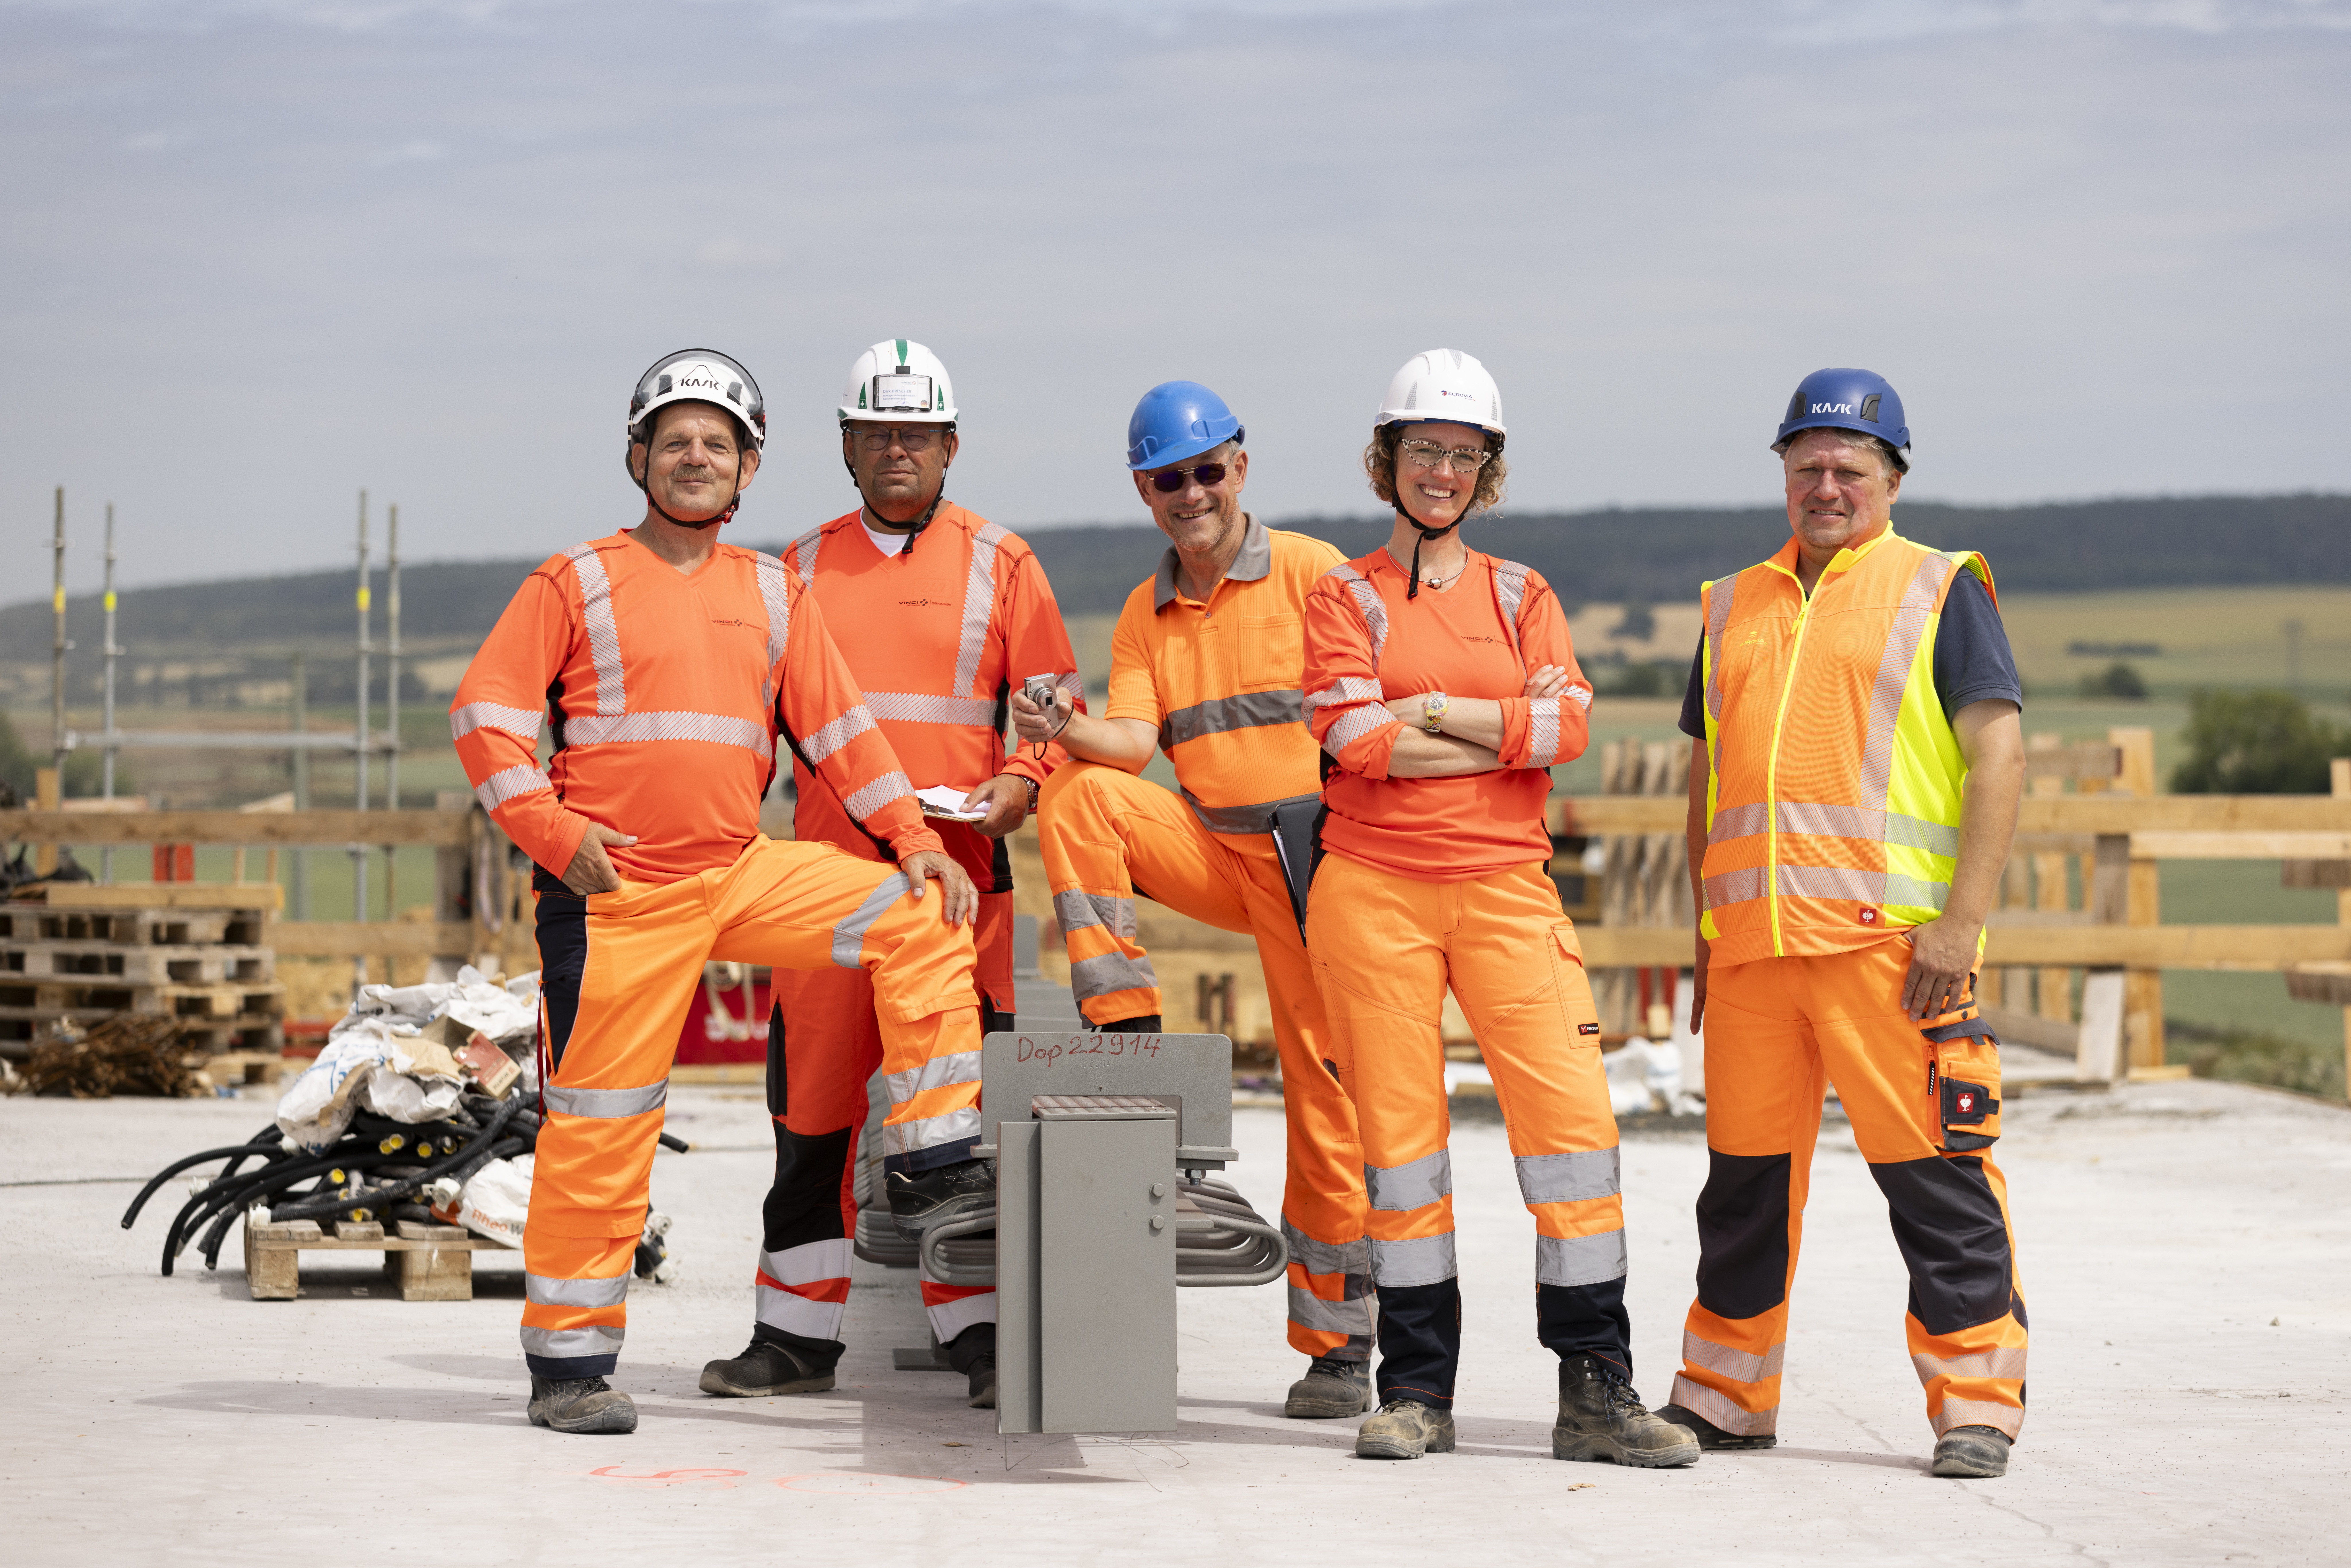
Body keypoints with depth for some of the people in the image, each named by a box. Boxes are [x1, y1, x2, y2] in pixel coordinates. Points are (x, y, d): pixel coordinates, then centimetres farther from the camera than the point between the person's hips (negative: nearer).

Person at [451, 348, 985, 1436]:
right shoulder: (578, 583, 1)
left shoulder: (774, 594, 13)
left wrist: (912, 836, 4)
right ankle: (569, 1365, 5)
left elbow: (835, 725, 15)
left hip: (743, 875, 4)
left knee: (920, 922, -10)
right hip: (615, 895, -4)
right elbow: (485, 714, -3)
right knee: (600, 1123, -4)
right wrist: (555, 832, -13)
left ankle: (938, 1172, -4)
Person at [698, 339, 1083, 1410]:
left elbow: (1058, 705, 6)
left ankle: (981, 1334, 2)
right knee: (812, 1107, 5)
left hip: (959, 876, -2)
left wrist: (1022, 783, -11)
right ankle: (798, 1337, 14)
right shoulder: (804, 569, 14)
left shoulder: (998, 564, 7)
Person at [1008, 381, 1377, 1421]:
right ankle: (1126, 1039, -17)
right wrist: (1067, 730, -23)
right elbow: (1134, 742, -1)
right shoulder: (1145, 615, 12)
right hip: (1206, 848, 4)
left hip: (1311, 852, -4)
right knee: (1080, 797, -21)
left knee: (1322, 1083, -6)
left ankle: (1335, 1345, 0)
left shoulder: (1310, 572, -1)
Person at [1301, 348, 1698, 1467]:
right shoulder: (1346, 597, 7)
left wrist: (1428, 712, -7)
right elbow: (1356, 742, -9)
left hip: (1505, 886, 2)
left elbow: (1568, 726, -3)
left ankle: (1596, 1392, -3)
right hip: (1373, 887, -1)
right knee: (1398, 1126, 0)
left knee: (1570, 1113, -7)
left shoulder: (1522, 596, 14)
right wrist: (1510, 727, -7)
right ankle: (1416, 1390, 10)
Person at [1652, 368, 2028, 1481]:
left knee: (1936, 1175, -5)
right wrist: (1702, 932, 17)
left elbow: (1999, 753, -3)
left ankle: (1975, 1404, 2)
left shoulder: (1939, 590, 5)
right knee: (1745, 1171, 10)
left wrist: (1962, 919, -12)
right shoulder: (1735, 607, 20)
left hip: (1891, 938, -5)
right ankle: (1726, 1396, 20)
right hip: (1752, 939, 5)